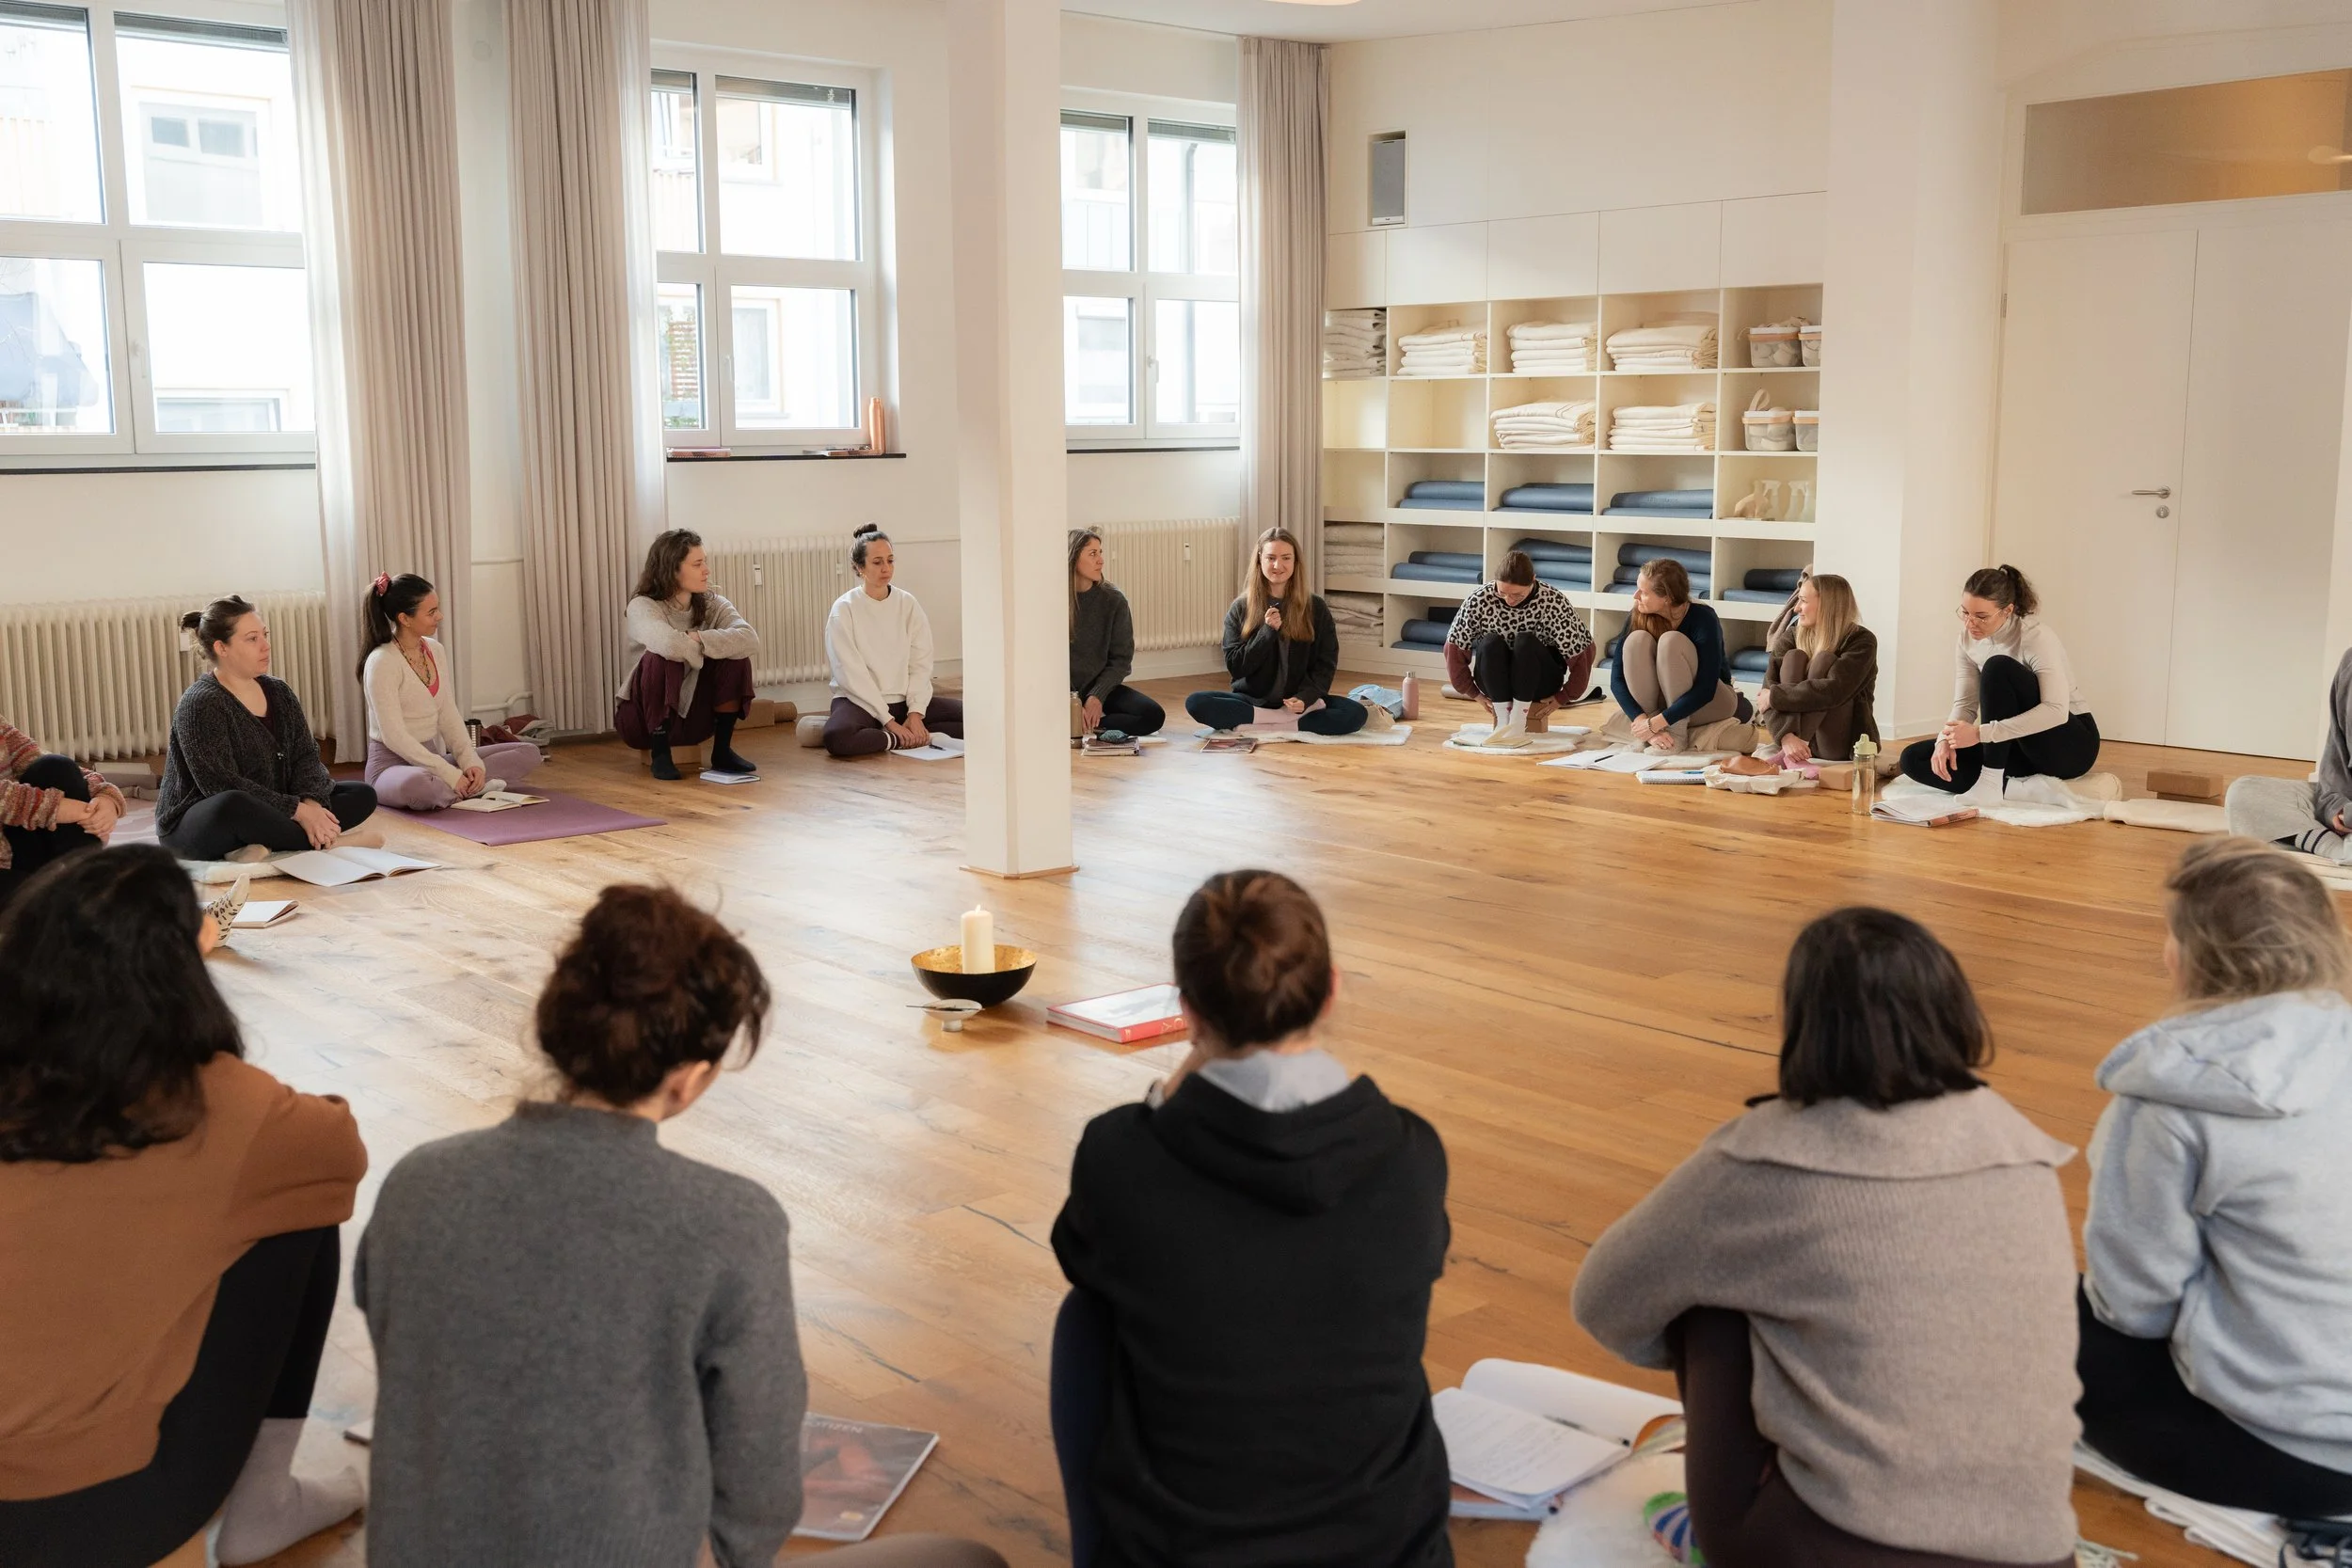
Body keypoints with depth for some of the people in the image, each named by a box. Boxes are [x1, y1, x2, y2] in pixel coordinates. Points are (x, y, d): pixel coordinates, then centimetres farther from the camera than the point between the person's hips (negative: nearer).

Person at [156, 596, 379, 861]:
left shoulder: (278, 692, 10)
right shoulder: (201, 703, -14)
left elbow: (305, 756, 3)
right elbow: (222, 785, -23)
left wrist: (311, 801, -19)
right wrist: (297, 810, -26)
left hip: (263, 814, 8)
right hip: (195, 826, -8)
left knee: (362, 795, -4)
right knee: (232, 806, -42)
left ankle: (262, 844, -21)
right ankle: (321, 840, -22)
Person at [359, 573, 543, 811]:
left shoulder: (435, 650, 7)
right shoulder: (382, 662, -17)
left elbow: (449, 716, 7)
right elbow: (394, 737, -22)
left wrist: (470, 762, -10)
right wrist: (450, 775, -25)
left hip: (433, 758, 8)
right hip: (393, 764, -7)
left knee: (528, 753, 0)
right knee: (417, 786, -44)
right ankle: (473, 789, -15)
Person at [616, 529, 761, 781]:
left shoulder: (713, 604, -2)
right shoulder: (643, 606, -16)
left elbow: (750, 639, -22)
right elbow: (667, 643, -39)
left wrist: (697, 640, -29)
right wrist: (703, 652, -20)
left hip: (693, 716, 4)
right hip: (644, 718, -4)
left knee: (735, 656, -18)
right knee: (662, 658, -32)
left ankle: (723, 750, -9)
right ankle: (660, 752, -19)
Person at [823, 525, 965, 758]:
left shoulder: (907, 604, 4)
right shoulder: (844, 609, -8)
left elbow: (921, 664, -1)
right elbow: (852, 674, -13)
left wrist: (916, 713, -15)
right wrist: (889, 721, -19)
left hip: (904, 700, 4)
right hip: (860, 701, -4)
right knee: (836, 737, -38)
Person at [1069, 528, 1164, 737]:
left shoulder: (1113, 600, -2)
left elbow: (1121, 658, 0)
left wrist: (1097, 696, -14)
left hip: (1101, 686, 3)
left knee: (1154, 715, -20)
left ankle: (1088, 728, -12)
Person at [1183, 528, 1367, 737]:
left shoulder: (1315, 607, 2)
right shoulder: (1241, 609, 1)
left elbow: (1326, 663, 2)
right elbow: (1235, 667, -3)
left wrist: (1306, 698, -18)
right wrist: (1267, 631, -17)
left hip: (1298, 702, 0)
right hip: (1252, 700, 0)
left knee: (1355, 713, -27)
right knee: (1195, 703, -27)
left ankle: (1257, 725, -26)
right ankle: (1292, 720, -27)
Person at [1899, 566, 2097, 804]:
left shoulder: (2036, 637, -23)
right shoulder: (1968, 638, -4)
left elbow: (2057, 711, -34)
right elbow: (1965, 703, -1)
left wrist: (1981, 733, -40)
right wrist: (1945, 739, -24)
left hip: (2071, 744, -7)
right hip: (2022, 748, 7)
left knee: (1998, 668, -30)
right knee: (1914, 758, -9)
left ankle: (1992, 782, -24)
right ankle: (2028, 790, -19)